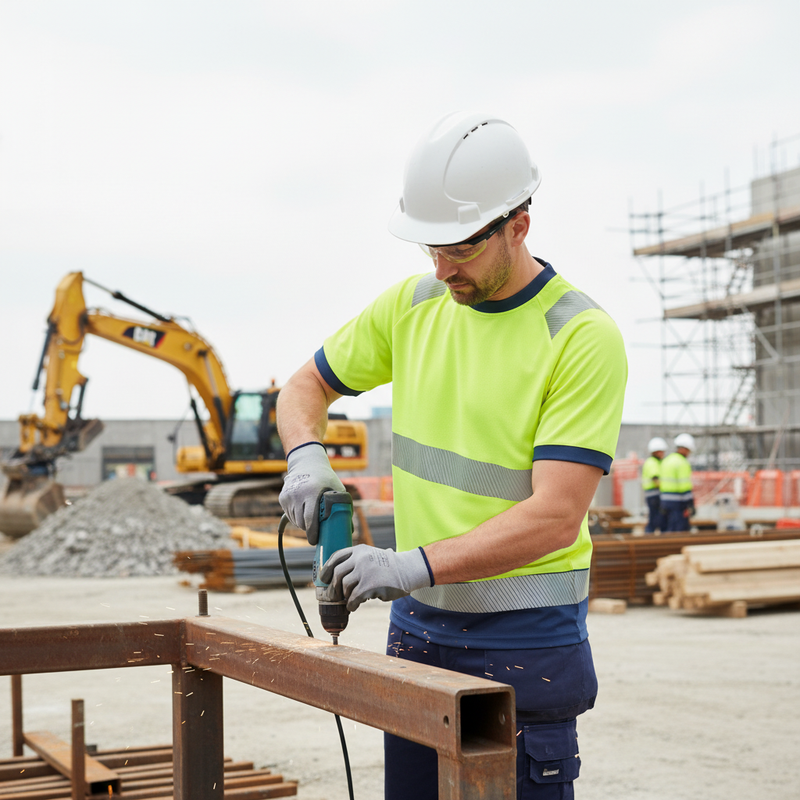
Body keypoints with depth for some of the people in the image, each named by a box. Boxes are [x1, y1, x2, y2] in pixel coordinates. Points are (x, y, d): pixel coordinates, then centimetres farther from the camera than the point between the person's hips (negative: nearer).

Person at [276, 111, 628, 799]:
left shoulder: (584, 337, -15)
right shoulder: (412, 304, 4)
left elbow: (555, 516, -21)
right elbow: (306, 386, 15)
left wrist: (417, 564, -29)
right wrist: (305, 454, -7)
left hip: (526, 639, -5)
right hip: (417, 622, 6)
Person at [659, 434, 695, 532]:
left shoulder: (666, 460, 14)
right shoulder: (682, 463, -13)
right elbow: (685, 485, -18)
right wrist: (690, 505, -17)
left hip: (665, 500, 9)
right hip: (678, 502, -9)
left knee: (670, 530, 13)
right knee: (680, 531, -8)